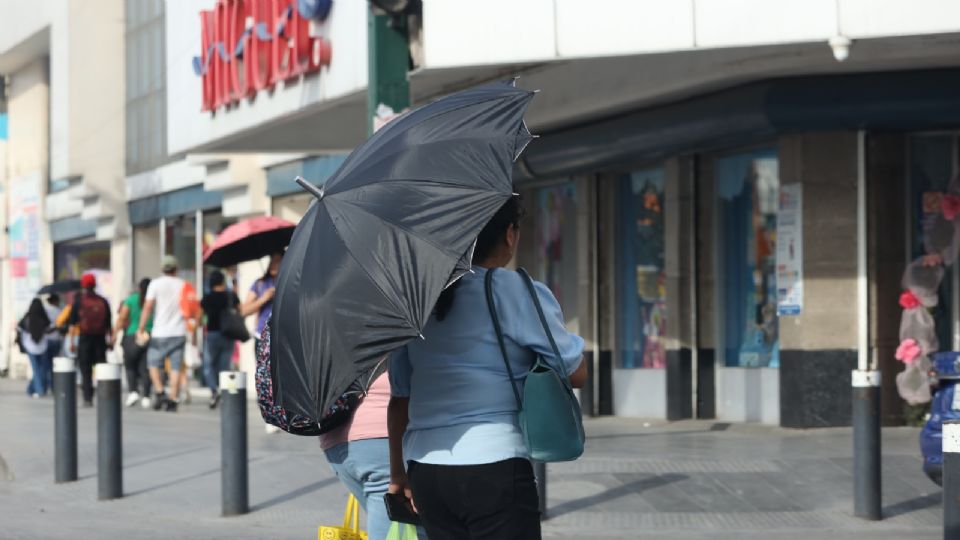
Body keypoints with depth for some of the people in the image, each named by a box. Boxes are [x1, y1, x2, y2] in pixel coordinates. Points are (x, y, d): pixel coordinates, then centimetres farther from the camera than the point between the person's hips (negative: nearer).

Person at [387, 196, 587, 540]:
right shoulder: (520, 293, -6)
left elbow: (399, 396, 13)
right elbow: (576, 373, 0)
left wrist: (398, 472, 21)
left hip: (425, 472, 6)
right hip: (495, 468, -6)